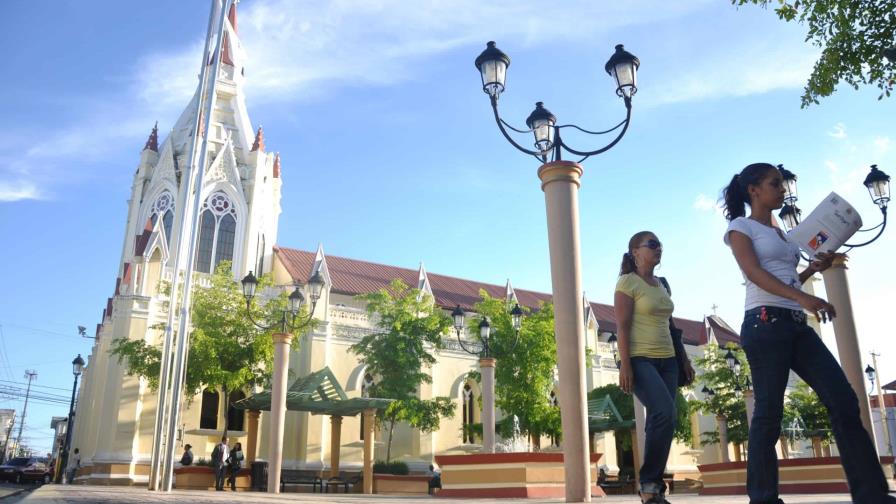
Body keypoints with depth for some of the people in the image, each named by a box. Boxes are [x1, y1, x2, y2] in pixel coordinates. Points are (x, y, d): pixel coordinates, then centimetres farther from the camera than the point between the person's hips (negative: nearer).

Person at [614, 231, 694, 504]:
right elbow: (622, 325, -11)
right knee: (664, 413, -23)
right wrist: (625, 364, -19)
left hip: (667, 360, 8)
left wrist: (684, 359, 19)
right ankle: (650, 481, -9)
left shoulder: (662, 285, 18)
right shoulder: (627, 282, -4)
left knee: (662, 420, 0)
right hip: (640, 359, -7)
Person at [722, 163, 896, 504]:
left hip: (796, 324, 8)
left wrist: (814, 269, 14)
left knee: (844, 402, -3)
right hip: (765, 322, -7)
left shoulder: (781, 233, 26)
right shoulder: (741, 226, 4)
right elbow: (754, 272, -13)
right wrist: (801, 297, -24)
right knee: (769, 412, -8)